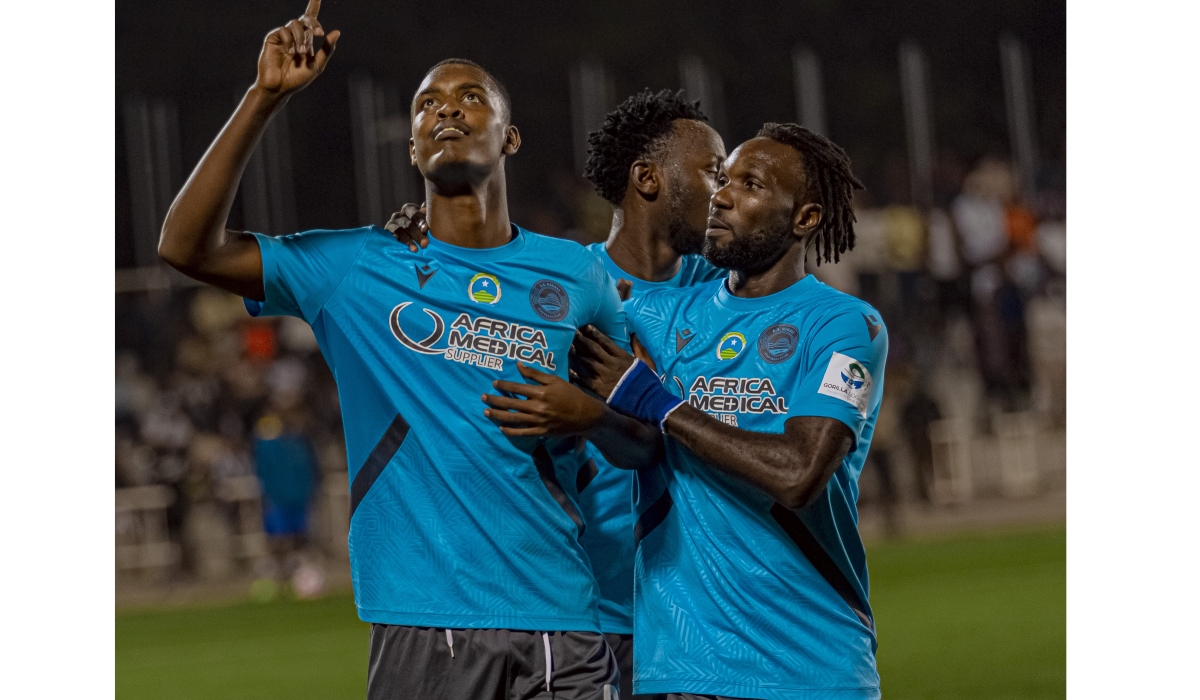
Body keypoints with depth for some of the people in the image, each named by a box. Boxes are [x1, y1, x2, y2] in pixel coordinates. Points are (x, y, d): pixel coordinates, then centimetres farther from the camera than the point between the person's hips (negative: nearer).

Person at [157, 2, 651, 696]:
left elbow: (648, 443, 19)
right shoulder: (357, 268, 7)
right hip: (420, 629, -1)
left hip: (558, 621, 1)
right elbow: (188, 246, -2)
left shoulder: (577, 273, 11)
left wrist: (585, 414, -4)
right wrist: (266, 97, -6)